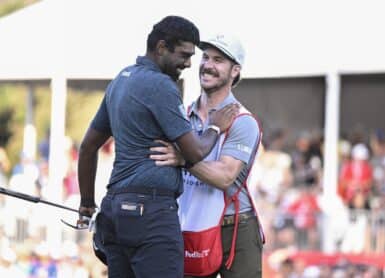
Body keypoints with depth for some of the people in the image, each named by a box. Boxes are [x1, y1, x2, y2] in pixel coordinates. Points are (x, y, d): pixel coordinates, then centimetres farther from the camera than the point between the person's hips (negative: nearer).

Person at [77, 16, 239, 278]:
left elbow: (88, 147, 26)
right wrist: (216, 128, 10)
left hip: (115, 206, 9)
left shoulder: (121, 80, 19)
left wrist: (88, 204, 32)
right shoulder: (161, 86, -10)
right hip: (151, 210, -9)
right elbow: (195, 153, -10)